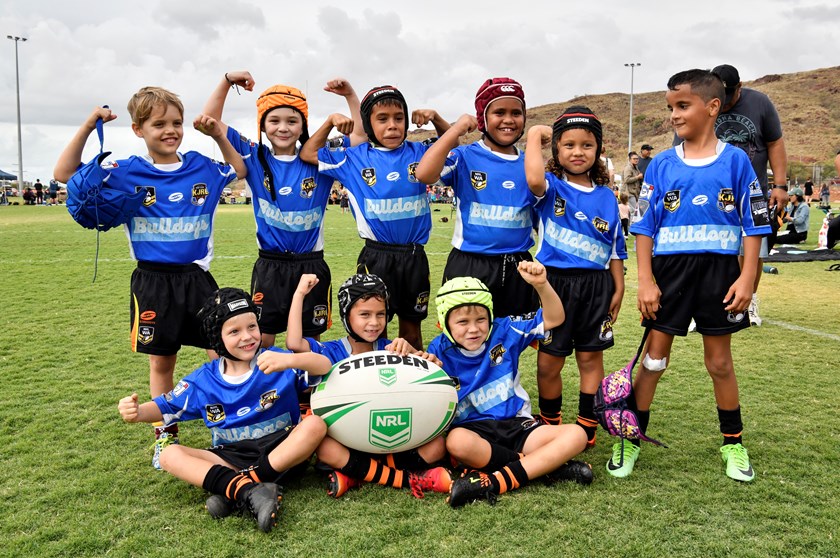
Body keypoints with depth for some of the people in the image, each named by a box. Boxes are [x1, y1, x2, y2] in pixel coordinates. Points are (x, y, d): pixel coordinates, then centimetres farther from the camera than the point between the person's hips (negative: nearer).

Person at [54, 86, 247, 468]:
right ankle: (165, 436, 27)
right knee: (161, 362, 10)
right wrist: (88, 127, -12)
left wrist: (217, 135, 5)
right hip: (153, 282, -1)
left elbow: (240, 170, 19)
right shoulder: (127, 173, -2)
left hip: (196, 277, 2)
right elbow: (65, 174, -3)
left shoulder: (202, 168, 3)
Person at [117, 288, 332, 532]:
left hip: (282, 451, -2)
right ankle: (249, 492, -38)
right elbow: (165, 406, 13)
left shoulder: (276, 360, -5)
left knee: (315, 424, -30)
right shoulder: (202, 380, 5)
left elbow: (326, 366, -16)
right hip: (231, 459, 3)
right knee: (169, 455, -17)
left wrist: (290, 360, -36)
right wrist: (138, 412, -11)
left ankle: (232, 490, -30)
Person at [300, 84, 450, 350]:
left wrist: (435, 118, 2)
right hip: (376, 257, -1)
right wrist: (330, 122, 0)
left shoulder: (419, 153, 4)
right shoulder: (354, 157, 1)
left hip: (414, 256, 2)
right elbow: (307, 154, 8)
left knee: (412, 328, 15)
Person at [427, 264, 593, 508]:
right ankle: (547, 465, -23)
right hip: (472, 429, -2)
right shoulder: (440, 350, 0)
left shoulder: (503, 332, 2)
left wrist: (541, 284, -19)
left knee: (576, 435, -19)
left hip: (516, 425, 3)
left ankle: (496, 481, -30)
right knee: (457, 442, -39)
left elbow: (554, 319, -1)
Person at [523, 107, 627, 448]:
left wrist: (618, 289, 6)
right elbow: (534, 180, -29)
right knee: (549, 362, 5)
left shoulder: (606, 196, 8)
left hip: (596, 285, 3)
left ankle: (587, 429, 22)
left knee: (591, 357, 10)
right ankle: (550, 426, 24)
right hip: (554, 282, -2)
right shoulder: (551, 186, -2)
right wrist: (534, 136, -16)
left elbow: (615, 248, 12)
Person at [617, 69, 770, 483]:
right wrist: (645, 282, -6)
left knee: (720, 361, 11)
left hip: (719, 273, 0)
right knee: (653, 359, 5)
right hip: (669, 271, 0)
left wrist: (746, 278, -6)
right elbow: (644, 227, 1)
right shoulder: (661, 165, 1)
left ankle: (733, 443, 28)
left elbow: (754, 224, 1)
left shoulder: (735, 161, -1)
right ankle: (631, 438, 17)